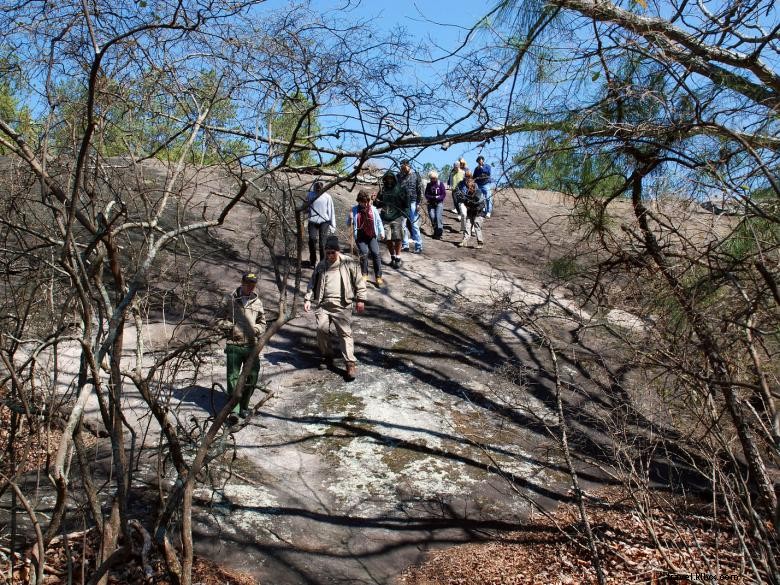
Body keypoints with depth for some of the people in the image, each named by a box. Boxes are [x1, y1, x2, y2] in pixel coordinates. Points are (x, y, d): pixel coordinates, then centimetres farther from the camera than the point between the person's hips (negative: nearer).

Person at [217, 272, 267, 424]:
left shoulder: (257, 302, 10)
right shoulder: (230, 300, 2)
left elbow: (262, 323, 19)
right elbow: (220, 320, 4)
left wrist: (256, 329, -2)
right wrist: (232, 327, -11)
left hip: (251, 345, 3)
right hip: (234, 344, -3)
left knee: (252, 377, 4)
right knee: (233, 377, -5)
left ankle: (244, 406, 23)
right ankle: (234, 410, -4)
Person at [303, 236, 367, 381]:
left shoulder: (348, 263, 3)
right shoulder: (321, 266, 15)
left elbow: (359, 281, 5)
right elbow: (313, 283, 19)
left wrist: (360, 299, 1)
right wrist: (308, 299, 8)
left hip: (342, 304, -3)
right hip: (323, 303, 4)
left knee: (345, 332, -8)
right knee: (321, 329, -9)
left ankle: (350, 364, -8)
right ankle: (326, 356, 13)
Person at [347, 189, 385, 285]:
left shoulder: (373, 209, 4)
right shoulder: (354, 210, 4)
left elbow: (378, 221, 11)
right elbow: (348, 224, 10)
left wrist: (382, 232, 2)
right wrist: (350, 218, -11)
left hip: (372, 236, 1)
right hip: (360, 238, -1)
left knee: (375, 253, -11)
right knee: (364, 253, -18)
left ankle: (378, 277, -4)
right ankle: (364, 274, 2)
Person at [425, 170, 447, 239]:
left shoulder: (440, 184, 0)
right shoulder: (429, 185, 7)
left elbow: (444, 194, -2)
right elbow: (426, 195, 3)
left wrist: (438, 198, -17)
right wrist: (433, 197, -14)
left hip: (439, 203, -2)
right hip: (431, 203, 2)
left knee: (438, 217, -15)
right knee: (432, 217, -9)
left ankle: (439, 232, -12)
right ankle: (435, 230, 11)